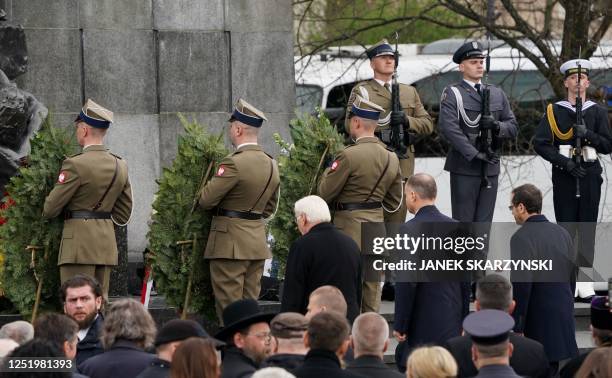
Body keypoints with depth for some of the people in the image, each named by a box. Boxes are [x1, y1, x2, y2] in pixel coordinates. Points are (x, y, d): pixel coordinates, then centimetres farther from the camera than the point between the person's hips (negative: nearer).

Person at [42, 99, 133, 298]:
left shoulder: (75, 164, -13)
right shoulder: (120, 165, 9)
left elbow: (50, 208, -7)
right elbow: (124, 212, 17)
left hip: (79, 239, -7)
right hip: (107, 243, 7)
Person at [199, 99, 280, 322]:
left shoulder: (234, 163, -18)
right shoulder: (271, 164, 9)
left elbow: (206, 201, -13)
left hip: (230, 243, -8)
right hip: (258, 242, 8)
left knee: (229, 307, -4)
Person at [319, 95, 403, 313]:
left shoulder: (350, 156, -16)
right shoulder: (391, 158, 6)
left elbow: (324, 194, -8)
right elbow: (393, 203, 13)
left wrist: (329, 170, 8)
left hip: (350, 231, -7)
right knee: (372, 291, 11)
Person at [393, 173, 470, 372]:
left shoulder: (409, 230, -13)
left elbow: (406, 283, -16)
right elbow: (465, 281, 10)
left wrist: (400, 326, -8)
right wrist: (462, 322, 18)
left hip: (421, 325, -6)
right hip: (452, 324, 6)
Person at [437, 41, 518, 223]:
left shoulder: (497, 94, 15)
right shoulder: (452, 93, -2)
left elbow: (513, 126, 13)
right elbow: (448, 127, -15)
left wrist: (497, 126, -11)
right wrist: (474, 154, -19)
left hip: (491, 168, 5)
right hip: (464, 168, -5)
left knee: (484, 222, 6)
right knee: (463, 222, -3)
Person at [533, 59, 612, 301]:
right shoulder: (554, 111, 4)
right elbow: (540, 143, -3)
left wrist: (588, 134, -13)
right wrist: (565, 162, -13)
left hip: (590, 174, 2)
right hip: (564, 177, -1)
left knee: (587, 230, 1)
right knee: (565, 229, -2)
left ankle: (584, 283, 4)